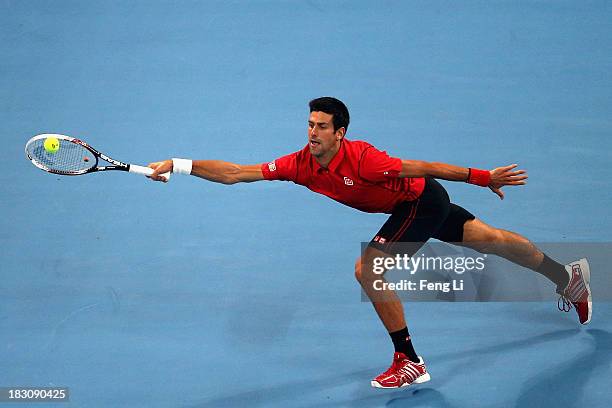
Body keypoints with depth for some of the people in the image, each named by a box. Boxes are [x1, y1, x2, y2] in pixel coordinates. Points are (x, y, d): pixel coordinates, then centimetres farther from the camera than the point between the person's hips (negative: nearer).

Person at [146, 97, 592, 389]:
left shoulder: (361, 159, -35)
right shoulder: (300, 164, -15)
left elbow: (422, 168, -30)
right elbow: (234, 173, -15)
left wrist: (483, 177, -26)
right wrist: (176, 165, -24)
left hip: (424, 199, -7)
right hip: (410, 205, 7)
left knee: (367, 269, -19)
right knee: (493, 240, 22)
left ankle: (410, 362, -8)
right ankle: (567, 276, 43)